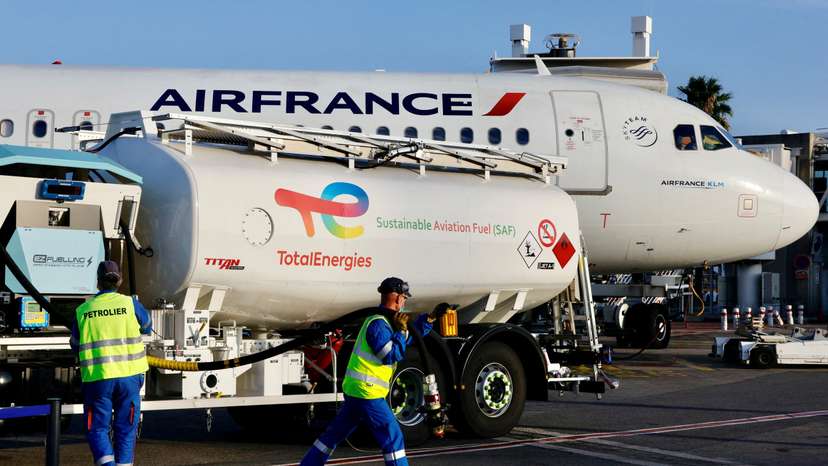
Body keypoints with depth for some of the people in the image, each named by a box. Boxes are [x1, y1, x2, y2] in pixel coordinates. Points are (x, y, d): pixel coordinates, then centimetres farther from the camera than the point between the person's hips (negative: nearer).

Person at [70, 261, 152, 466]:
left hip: (97, 378, 0)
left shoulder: (82, 310, 1)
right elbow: (147, 326, 19)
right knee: (125, 429, 12)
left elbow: (76, 346, 11)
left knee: (97, 428, 7)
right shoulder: (130, 304, 0)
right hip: (128, 375, 0)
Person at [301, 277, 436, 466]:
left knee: (336, 433, 15)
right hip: (367, 392, -10)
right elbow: (392, 355, -18)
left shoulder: (386, 321, 16)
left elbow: (408, 337, 26)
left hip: (355, 389, 10)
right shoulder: (378, 324, -15)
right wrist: (401, 330, -10)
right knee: (392, 435, -6)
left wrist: (429, 319, 17)